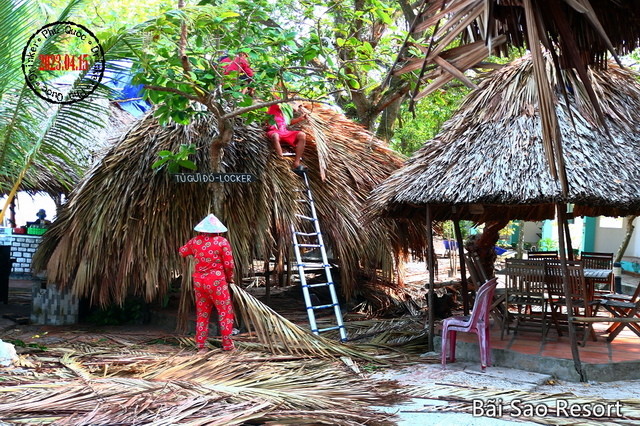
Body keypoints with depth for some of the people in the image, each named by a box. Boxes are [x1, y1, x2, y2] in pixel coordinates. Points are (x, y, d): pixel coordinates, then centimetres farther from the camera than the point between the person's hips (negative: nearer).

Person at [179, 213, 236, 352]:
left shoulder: (195, 241, 4)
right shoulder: (222, 241, -8)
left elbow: (182, 252, 21)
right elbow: (229, 264, -8)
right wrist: (230, 278, 9)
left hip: (199, 282, 5)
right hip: (216, 281, -5)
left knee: (202, 313, 14)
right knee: (226, 312, 6)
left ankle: (200, 345, 17)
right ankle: (227, 345, 9)